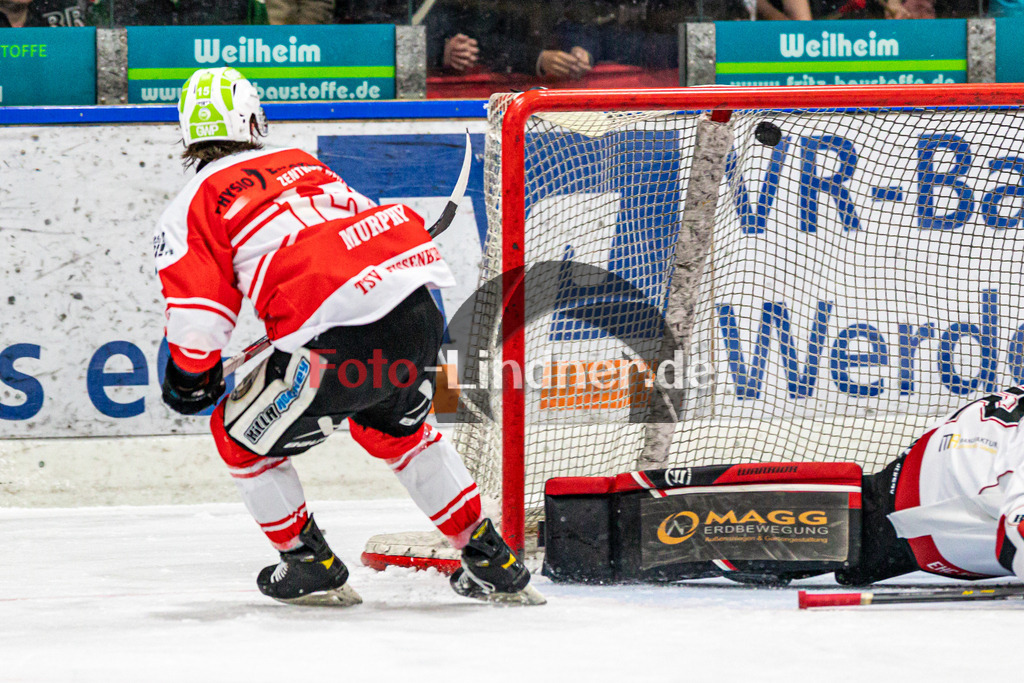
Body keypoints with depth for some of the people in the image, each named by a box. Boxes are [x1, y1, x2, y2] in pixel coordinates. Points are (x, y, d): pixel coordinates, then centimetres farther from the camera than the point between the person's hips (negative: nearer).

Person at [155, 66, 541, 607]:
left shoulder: (192, 208, 8)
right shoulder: (303, 163, 27)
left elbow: (198, 316, -1)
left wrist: (190, 379, 17)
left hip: (341, 341, -7)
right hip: (420, 312, 7)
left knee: (240, 434, 17)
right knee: (396, 430, 34)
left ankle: (312, 568, 22)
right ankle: (493, 563, 33)